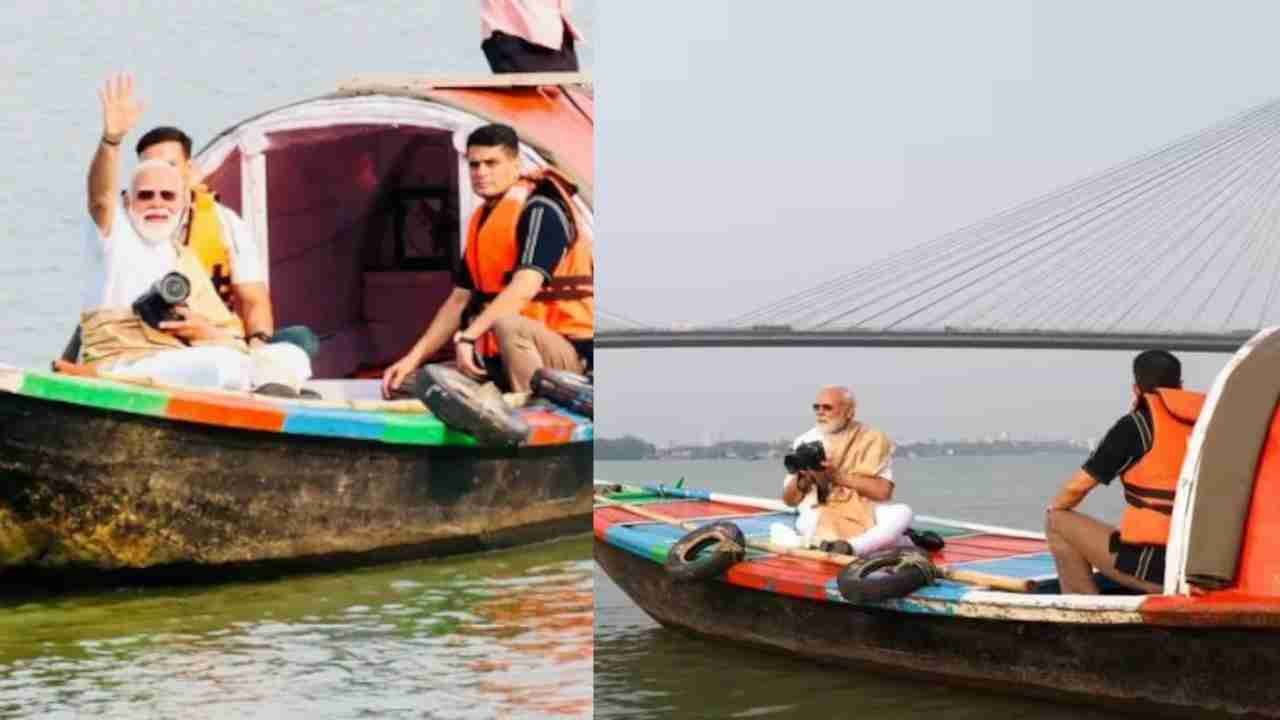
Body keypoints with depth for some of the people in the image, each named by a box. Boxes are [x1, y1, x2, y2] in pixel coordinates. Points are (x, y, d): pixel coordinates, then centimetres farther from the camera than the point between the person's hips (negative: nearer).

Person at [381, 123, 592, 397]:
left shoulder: (540, 211, -14)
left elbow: (525, 287, -28)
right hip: (513, 356, 9)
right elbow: (460, 299, 14)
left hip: (566, 351, -9)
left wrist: (468, 336, -36)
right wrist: (414, 357, 5)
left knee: (506, 322, -40)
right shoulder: (482, 220, 13)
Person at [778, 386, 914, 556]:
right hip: (820, 518, 1)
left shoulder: (872, 439, 2)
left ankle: (851, 546, -44)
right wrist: (801, 480, -13)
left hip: (865, 518, 0)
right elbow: (789, 500, 9)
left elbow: (882, 491, -10)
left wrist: (839, 476, -16)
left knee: (902, 513, -30)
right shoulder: (805, 442, 9)